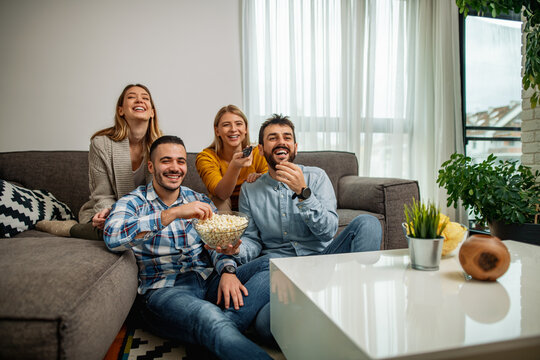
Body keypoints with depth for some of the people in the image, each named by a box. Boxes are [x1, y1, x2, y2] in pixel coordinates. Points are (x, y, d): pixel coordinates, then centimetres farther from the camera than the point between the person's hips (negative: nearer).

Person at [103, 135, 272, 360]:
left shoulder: (200, 201, 16)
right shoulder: (132, 203, 3)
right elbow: (113, 237, -18)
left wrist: (228, 270, -14)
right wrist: (173, 213, -27)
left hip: (210, 281, 6)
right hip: (165, 290, -6)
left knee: (270, 268, -20)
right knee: (209, 316, -40)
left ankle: (222, 332, -28)